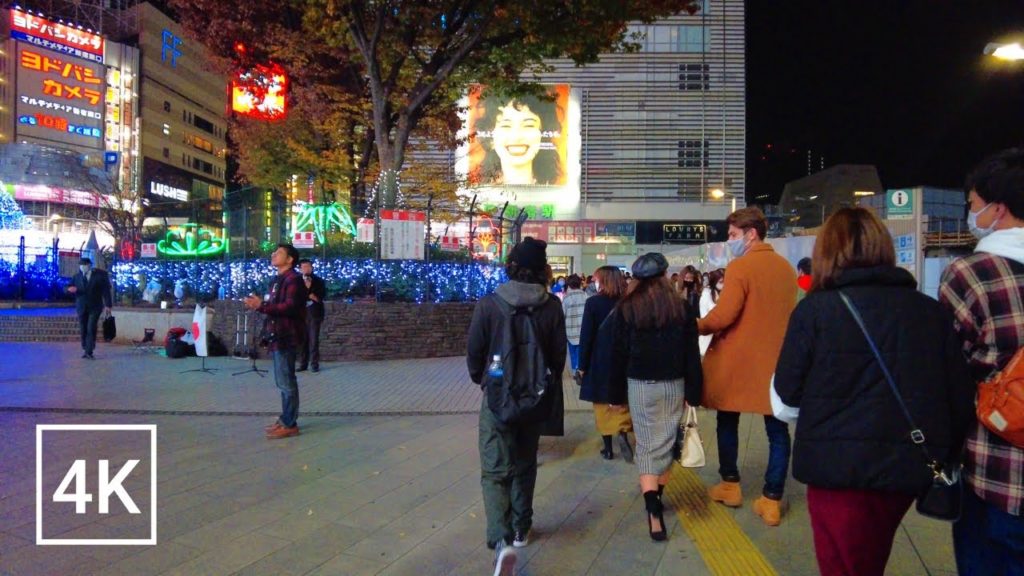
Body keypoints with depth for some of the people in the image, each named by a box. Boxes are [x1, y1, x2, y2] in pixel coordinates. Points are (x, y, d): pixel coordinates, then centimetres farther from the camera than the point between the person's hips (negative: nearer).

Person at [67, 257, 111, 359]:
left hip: (95, 306, -3)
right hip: (81, 307, 3)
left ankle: (89, 352, -6)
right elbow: (69, 288, 12)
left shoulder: (101, 274, -1)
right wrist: (70, 289, -14)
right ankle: (85, 349, 19)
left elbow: (106, 290, -3)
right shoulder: (77, 276, 9)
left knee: (91, 329, -8)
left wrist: (108, 305, -9)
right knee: (83, 330, 5)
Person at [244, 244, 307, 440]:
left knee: (287, 382, -7)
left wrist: (262, 306, -27)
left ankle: (290, 424, -1)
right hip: (277, 336, 10)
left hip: (286, 337, -10)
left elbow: (290, 307, -25)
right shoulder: (277, 280, 19)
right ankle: (285, 419, 24)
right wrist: (259, 304, 11)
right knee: (283, 381, 15)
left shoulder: (293, 279, -12)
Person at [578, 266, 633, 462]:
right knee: (622, 401, 17)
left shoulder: (593, 302, -11)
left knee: (603, 404, 9)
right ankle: (623, 433, -6)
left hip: (599, 361, -3)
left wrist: (583, 364, -4)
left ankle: (608, 447, 13)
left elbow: (586, 335, -12)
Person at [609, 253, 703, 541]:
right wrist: (694, 393, 6)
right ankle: (657, 498, 28)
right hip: (674, 385, 2)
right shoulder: (681, 308, -1)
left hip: (640, 385, -2)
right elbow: (692, 355, 0)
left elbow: (618, 354, -3)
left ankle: (654, 512, -10)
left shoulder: (625, 309, -6)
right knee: (666, 442, 15)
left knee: (647, 446, 2)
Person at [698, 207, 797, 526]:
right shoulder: (787, 268, 6)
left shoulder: (739, 267, -14)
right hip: (776, 360, 5)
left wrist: (697, 326, -3)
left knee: (728, 422, 14)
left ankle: (730, 485, 24)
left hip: (736, 360, -5)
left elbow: (723, 316, -19)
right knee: (777, 430, 8)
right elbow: (783, 313, 13)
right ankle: (772, 500, 10)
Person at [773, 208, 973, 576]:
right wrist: (944, 458, 16)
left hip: (839, 466, -5)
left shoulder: (815, 309, -11)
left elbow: (787, 391, -6)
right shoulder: (931, 311, 1)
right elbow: (960, 397, 3)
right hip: (909, 465, 5)